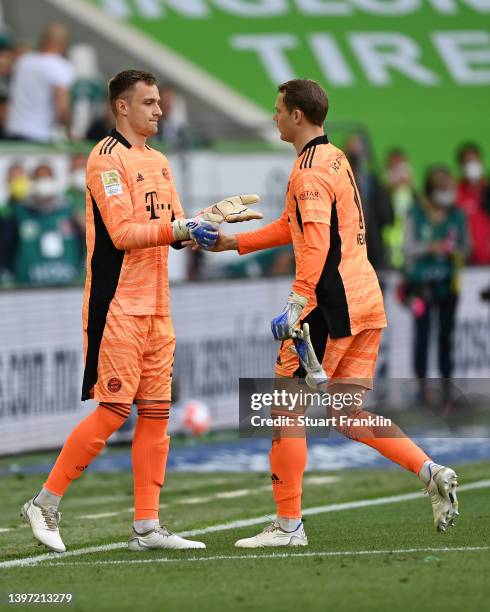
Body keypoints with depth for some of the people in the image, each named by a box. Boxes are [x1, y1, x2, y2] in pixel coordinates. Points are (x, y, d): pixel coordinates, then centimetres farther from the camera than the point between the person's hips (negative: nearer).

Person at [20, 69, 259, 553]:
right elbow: (123, 233, -18)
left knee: (156, 413, 5)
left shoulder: (159, 162, 18)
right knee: (113, 412, -10)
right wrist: (181, 228, -23)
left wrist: (209, 220, 0)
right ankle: (45, 503, 0)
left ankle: (147, 526, 8)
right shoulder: (107, 158, -10)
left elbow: (173, 229, 17)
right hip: (118, 307, -8)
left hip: (156, 308, 8)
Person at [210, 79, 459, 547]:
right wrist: (234, 243, 26)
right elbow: (294, 228, 27)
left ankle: (288, 525, 0)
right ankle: (430, 472, -4)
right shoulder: (335, 158, 19)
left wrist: (296, 307, -27)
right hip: (366, 299, 9)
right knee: (351, 415, 12)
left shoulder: (310, 171, -12)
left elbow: (316, 245, -23)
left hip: (332, 303, -9)